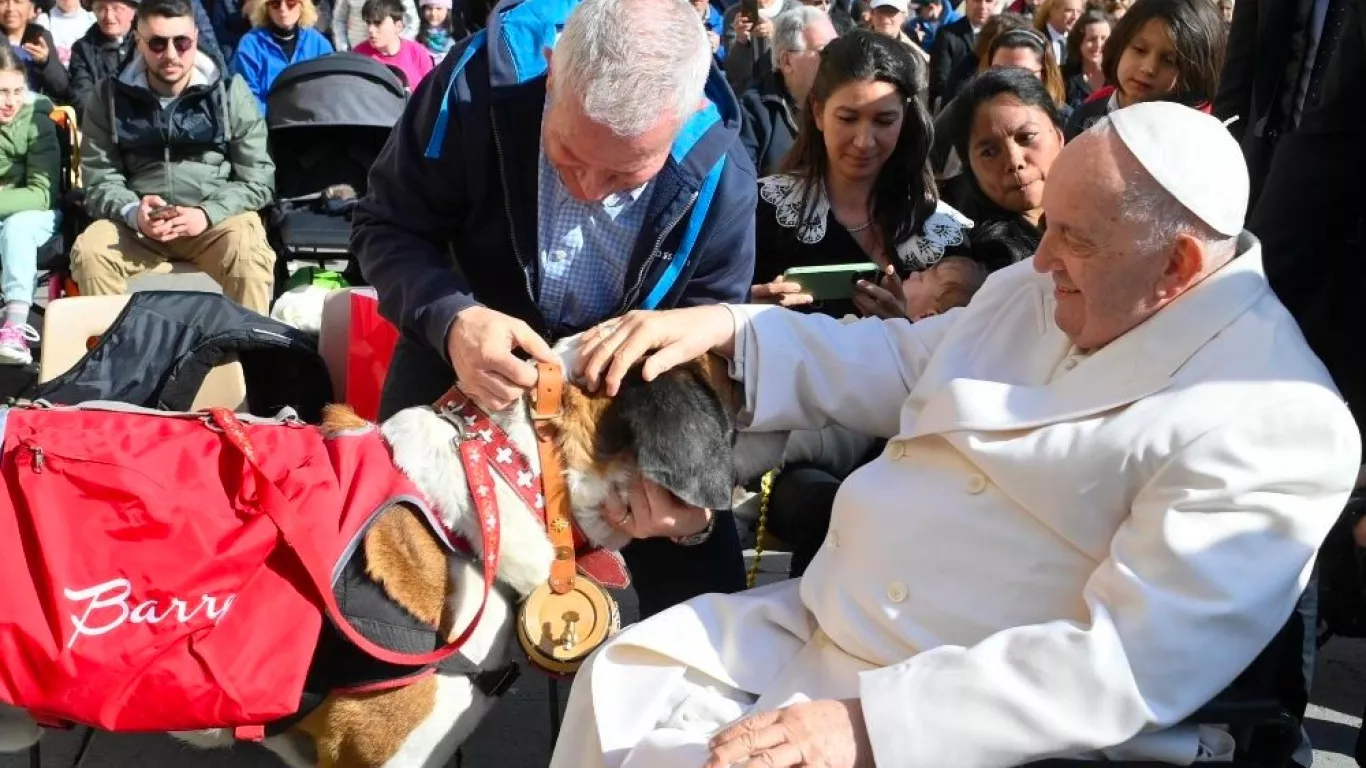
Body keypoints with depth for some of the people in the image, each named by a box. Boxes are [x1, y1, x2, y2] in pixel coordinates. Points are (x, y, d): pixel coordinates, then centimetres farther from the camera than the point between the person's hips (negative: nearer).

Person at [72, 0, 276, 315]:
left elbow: (258, 180, 0)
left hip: (219, 217, -2)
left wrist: (207, 214, -17)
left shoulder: (231, 93, 1)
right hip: (137, 223, 2)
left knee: (248, 255, -33)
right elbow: (99, 182, 5)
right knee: (89, 252, -26)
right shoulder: (109, 97, 5)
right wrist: (133, 213, -18)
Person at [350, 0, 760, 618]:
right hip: (461, 354, 0)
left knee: (704, 586, 0)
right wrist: (450, 319, -42)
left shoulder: (720, 175, -27)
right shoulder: (480, 81, -31)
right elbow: (385, 226, -20)